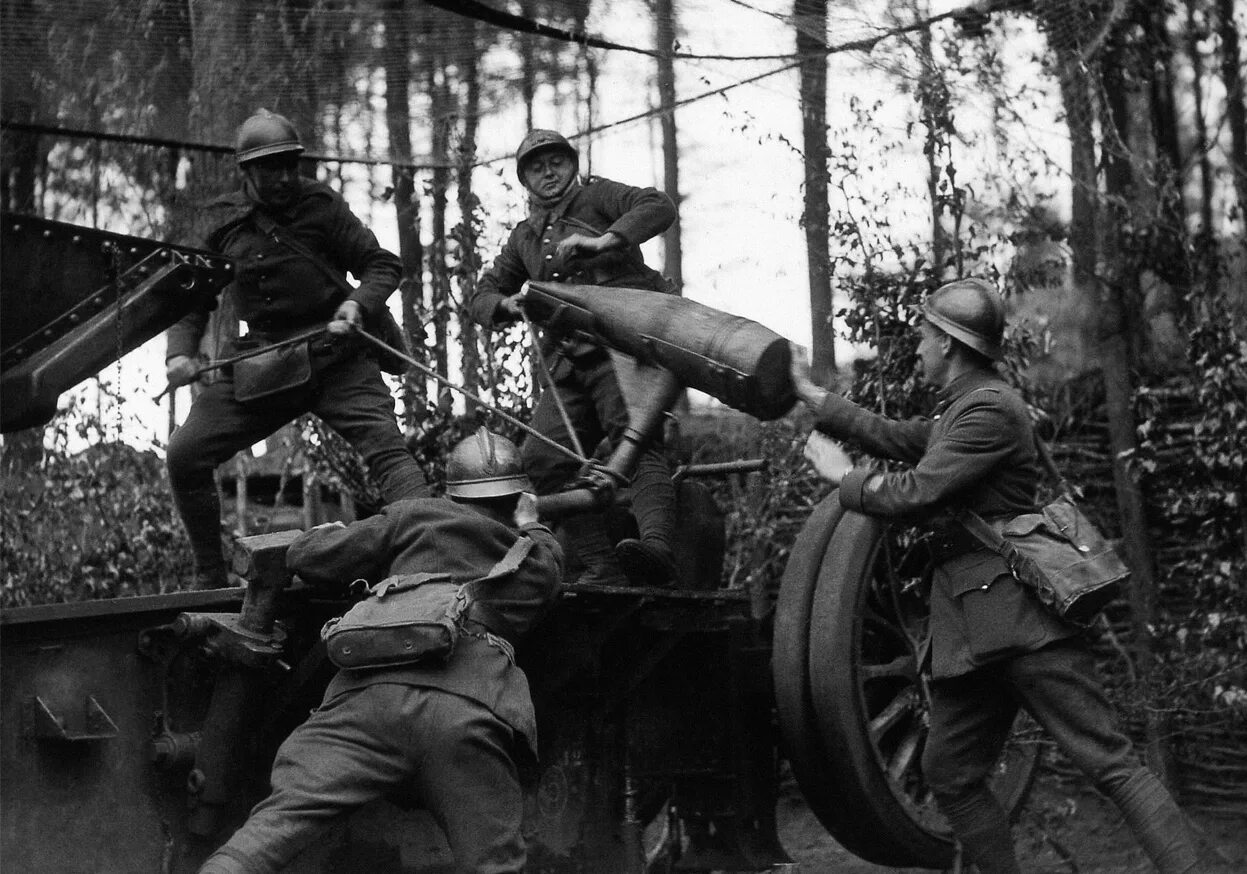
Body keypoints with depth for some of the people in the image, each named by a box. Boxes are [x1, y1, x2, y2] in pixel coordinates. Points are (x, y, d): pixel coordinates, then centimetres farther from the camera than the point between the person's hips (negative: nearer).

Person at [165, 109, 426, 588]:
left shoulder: (322, 205, -2)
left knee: (385, 447, -19)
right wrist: (179, 352, -1)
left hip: (333, 356, -3)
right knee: (184, 455, -2)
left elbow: (383, 263, 3)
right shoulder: (223, 220, 6)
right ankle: (210, 579, 11)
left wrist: (358, 303, -17)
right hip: (261, 364, 3)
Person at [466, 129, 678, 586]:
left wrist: (604, 240, -19)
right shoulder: (524, 237, 28)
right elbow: (480, 296, 29)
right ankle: (601, 565, -9)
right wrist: (508, 304, 5)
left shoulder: (597, 196, 12)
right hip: (567, 359, 7)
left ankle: (656, 543, -47)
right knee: (545, 458, -8)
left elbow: (659, 207, -6)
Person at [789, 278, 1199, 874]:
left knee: (1108, 763, -13)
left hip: (1019, 616, -10)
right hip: (969, 631, 10)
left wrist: (842, 477, 0)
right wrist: (813, 396, 28)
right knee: (950, 774, 10)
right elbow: (896, 438, 26)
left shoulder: (991, 409, -13)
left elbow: (914, 494, -16)